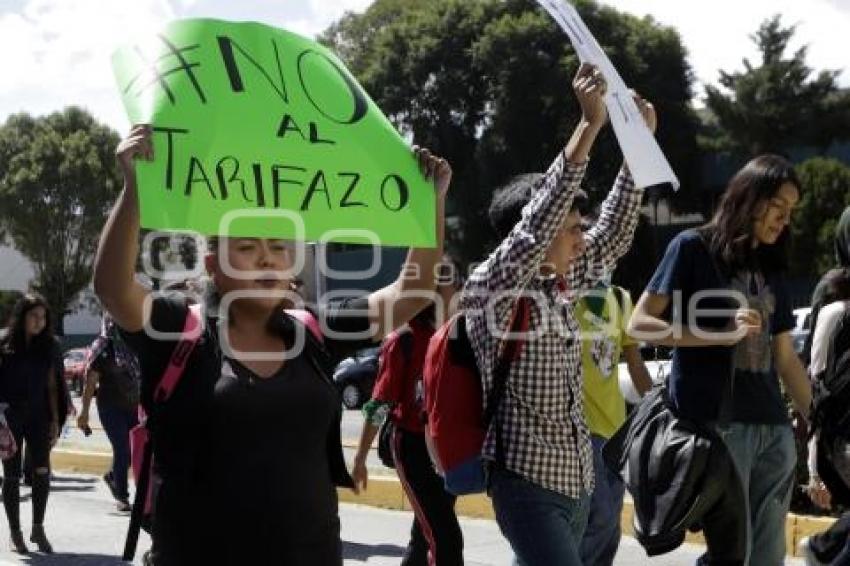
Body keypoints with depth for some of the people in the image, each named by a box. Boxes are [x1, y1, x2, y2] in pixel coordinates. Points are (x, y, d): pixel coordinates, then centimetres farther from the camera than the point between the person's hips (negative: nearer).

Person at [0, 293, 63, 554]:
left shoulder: (48, 346, 5)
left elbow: (51, 386, 9)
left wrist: (55, 421, 6)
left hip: (38, 416, 2)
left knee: (42, 471, -9)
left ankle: (38, 528, 5)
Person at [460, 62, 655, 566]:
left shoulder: (558, 287, 8)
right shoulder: (491, 290, -11)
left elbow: (614, 235, 14)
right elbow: (537, 222, -25)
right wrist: (590, 125, -29)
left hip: (577, 481, 8)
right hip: (528, 485, -8)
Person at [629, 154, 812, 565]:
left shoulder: (770, 270, 19)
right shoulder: (694, 247, 0)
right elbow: (639, 324, -6)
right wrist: (720, 335, -16)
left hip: (773, 430, 6)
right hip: (715, 424, -6)